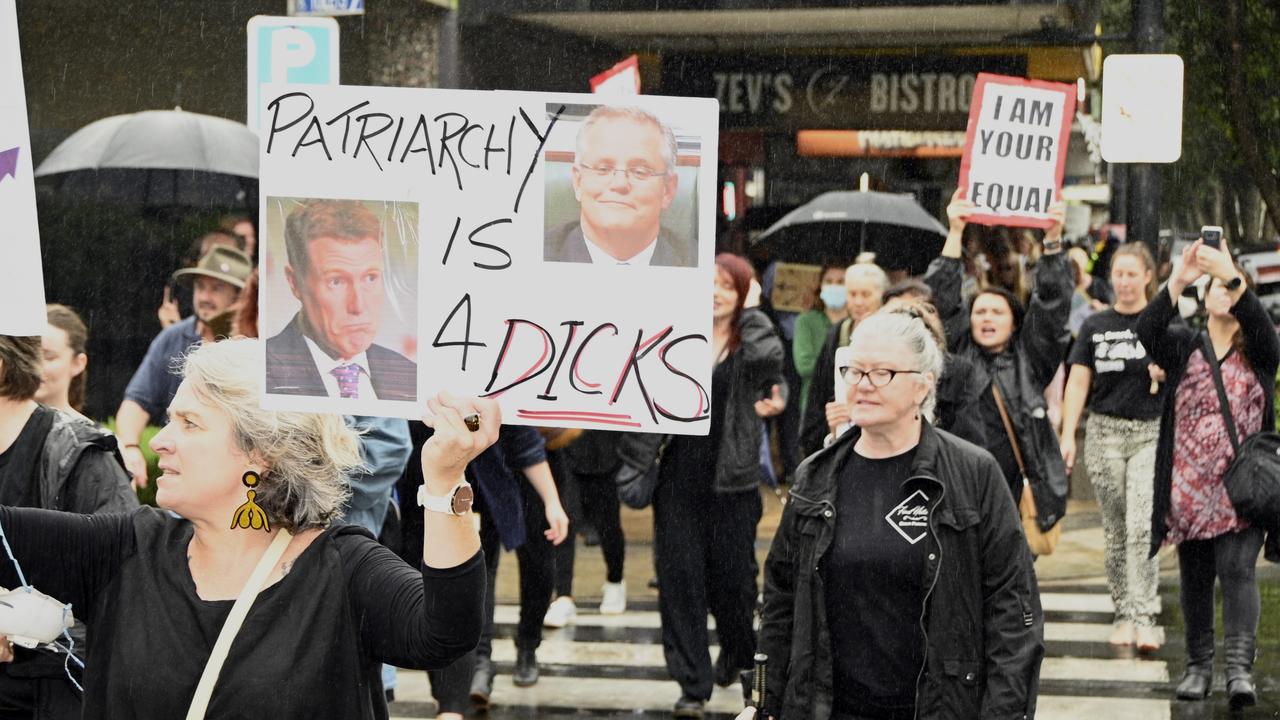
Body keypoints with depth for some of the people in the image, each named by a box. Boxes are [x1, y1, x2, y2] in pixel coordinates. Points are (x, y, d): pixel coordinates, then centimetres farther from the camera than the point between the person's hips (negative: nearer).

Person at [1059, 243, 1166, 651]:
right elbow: (1078, 382, 7)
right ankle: (1124, 614, 12)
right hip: (1105, 432, 2)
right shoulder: (1095, 326, 10)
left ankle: (1144, 618, -16)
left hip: (1152, 432, -2)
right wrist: (1067, 435, -2)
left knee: (1142, 526, -14)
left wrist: (1167, 373, -14)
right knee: (1115, 529, 5)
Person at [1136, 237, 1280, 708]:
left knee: (1237, 569, -15)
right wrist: (1178, 281, -29)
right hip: (1189, 487, 2)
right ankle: (1199, 664, 20)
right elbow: (1145, 332, -14)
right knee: (1195, 578, 9)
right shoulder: (1184, 346, 7)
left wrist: (1232, 274, -32)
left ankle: (1240, 666, -24)